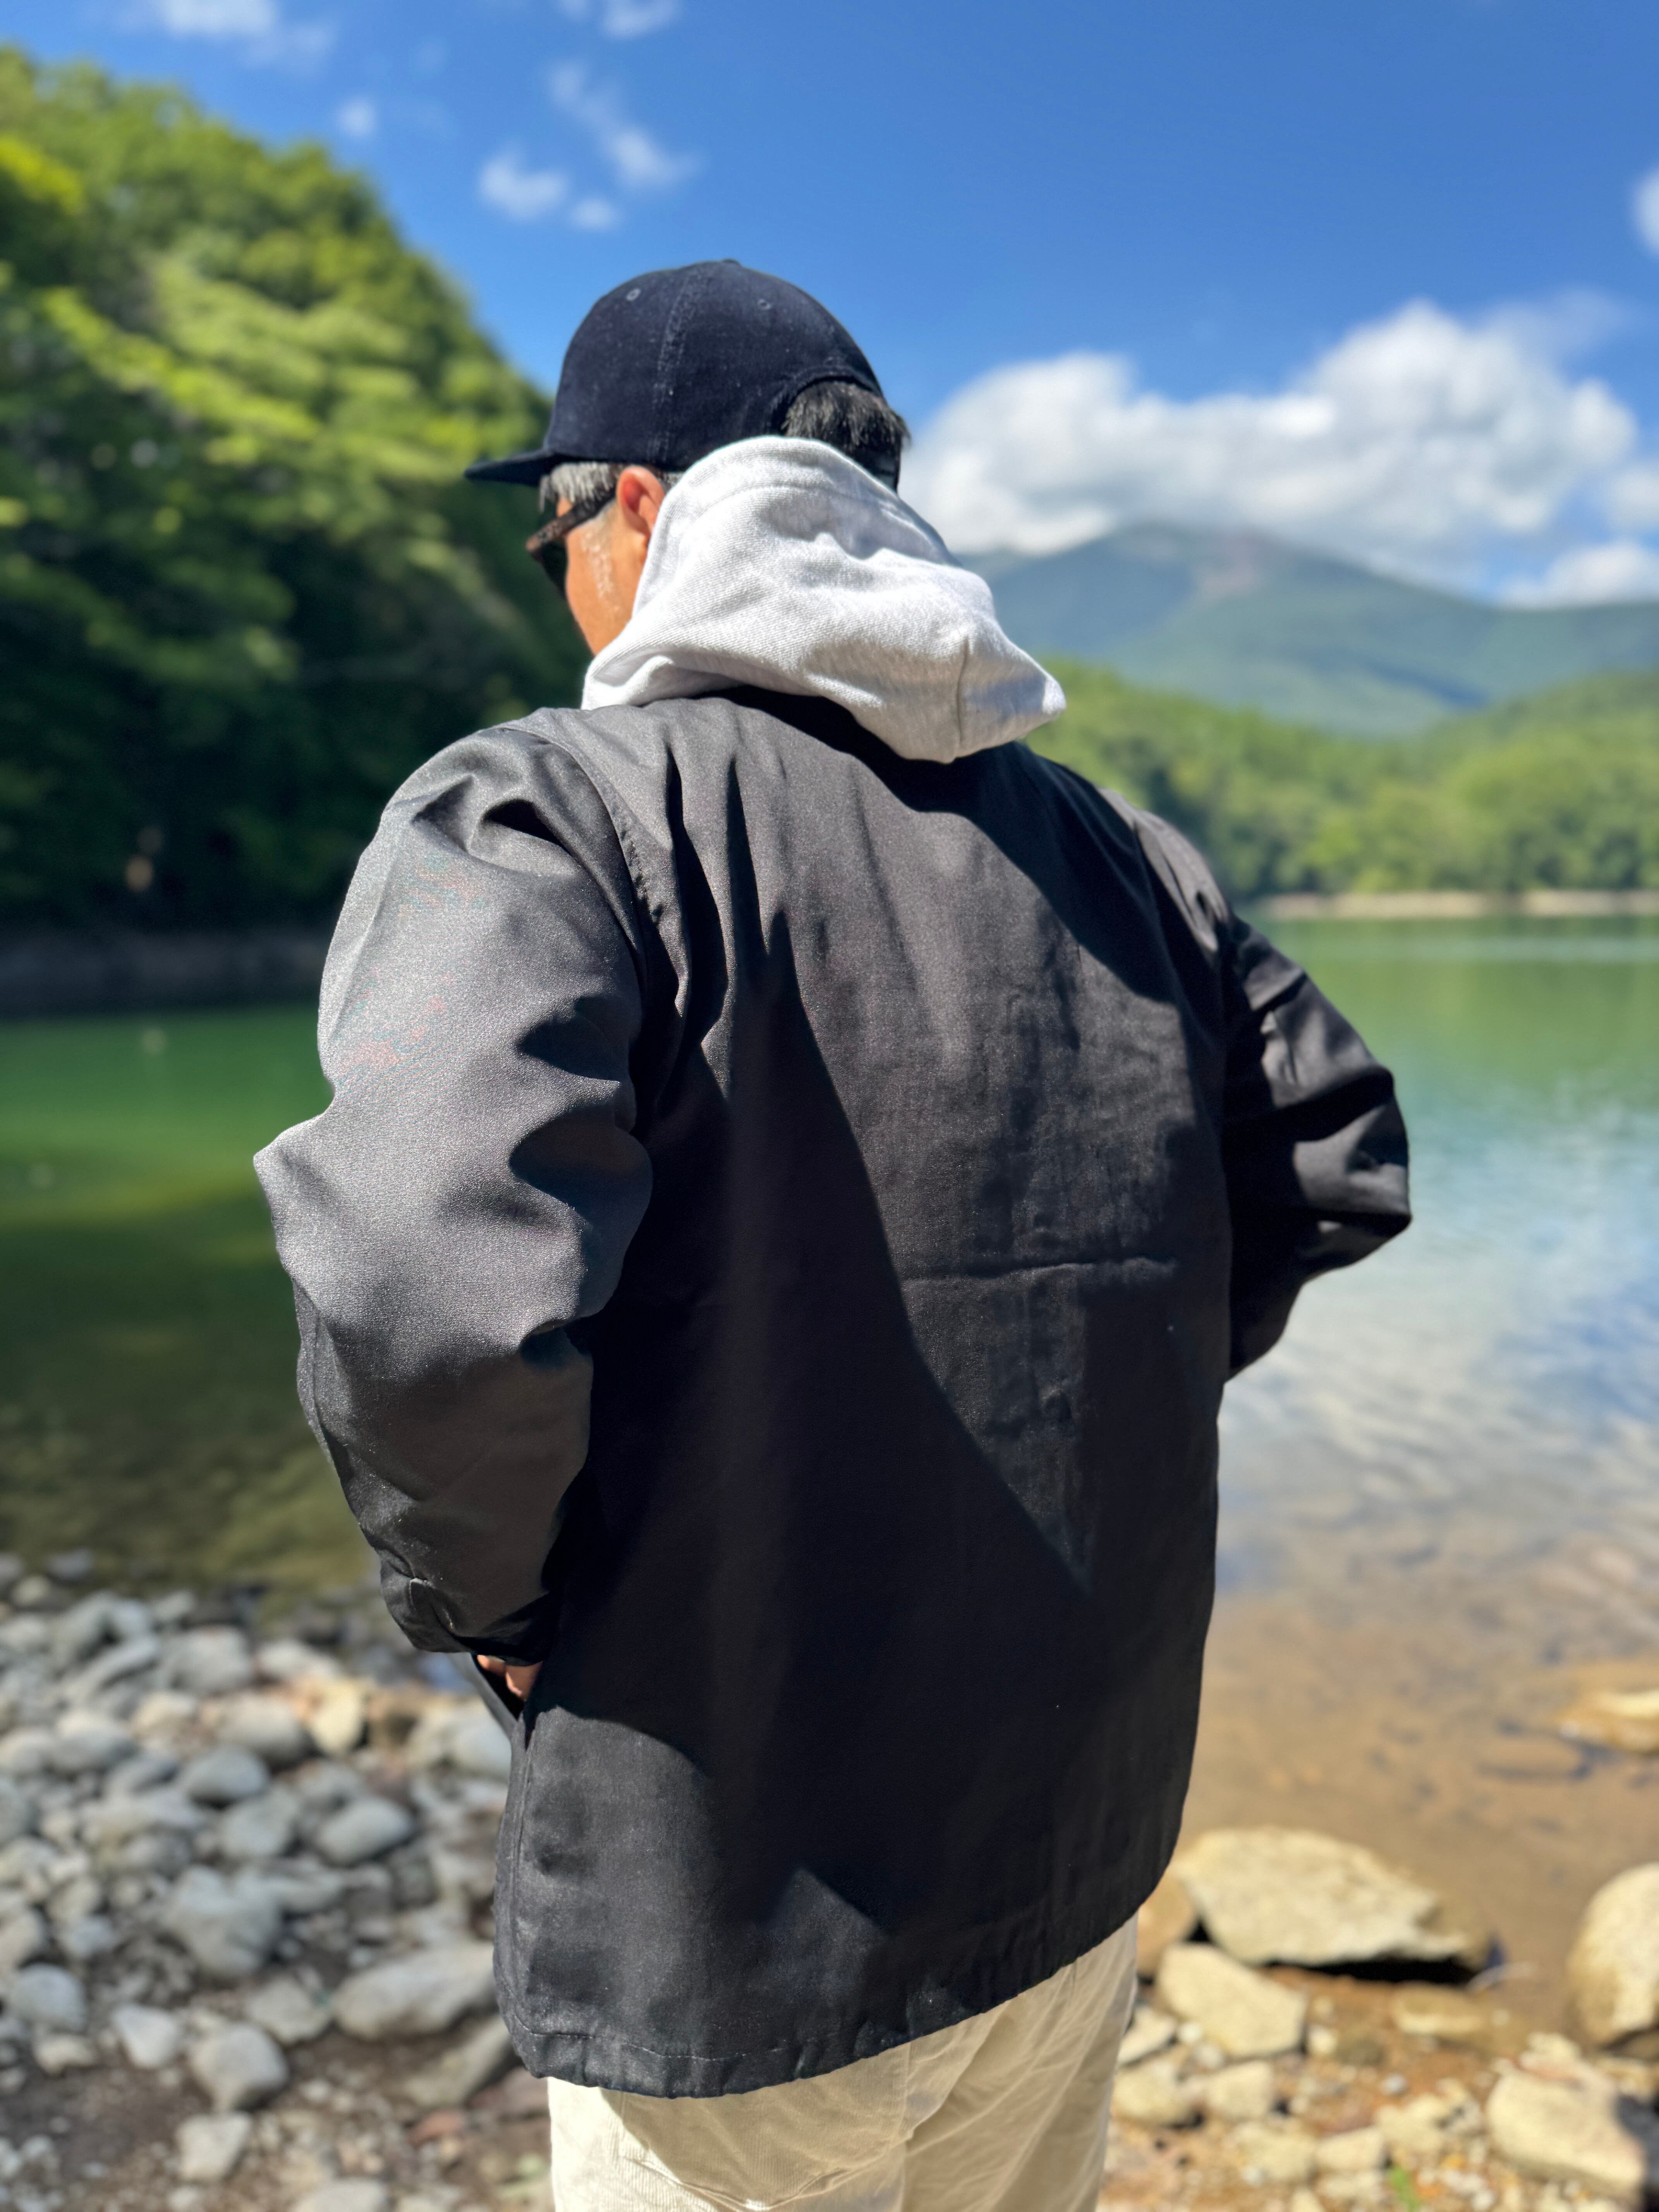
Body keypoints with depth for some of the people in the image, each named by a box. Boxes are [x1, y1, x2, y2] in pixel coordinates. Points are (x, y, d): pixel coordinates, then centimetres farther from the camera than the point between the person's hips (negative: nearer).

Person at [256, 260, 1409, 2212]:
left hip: (744, 1907, -5)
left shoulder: (536, 813, -16)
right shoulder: (1097, 839, 4)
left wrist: (477, 1595, -11)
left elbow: (427, 1290, -31)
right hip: (1086, 1834, 6)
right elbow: (1338, 1159, 11)